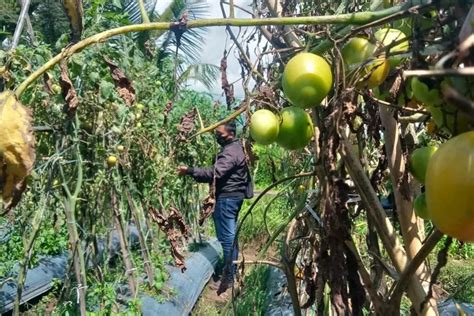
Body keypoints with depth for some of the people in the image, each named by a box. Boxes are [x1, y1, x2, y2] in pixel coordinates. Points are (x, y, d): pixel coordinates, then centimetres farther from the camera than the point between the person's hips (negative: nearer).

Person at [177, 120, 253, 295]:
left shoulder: (230, 152, -19)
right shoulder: (235, 147, 14)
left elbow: (214, 173, -30)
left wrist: (190, 171, -32)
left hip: (228, 197, -11)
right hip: (232, 195, 11)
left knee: (227, 237, -6)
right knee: (230, 235, 16)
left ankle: (229, 277, 0)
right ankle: (232, 270, 26)